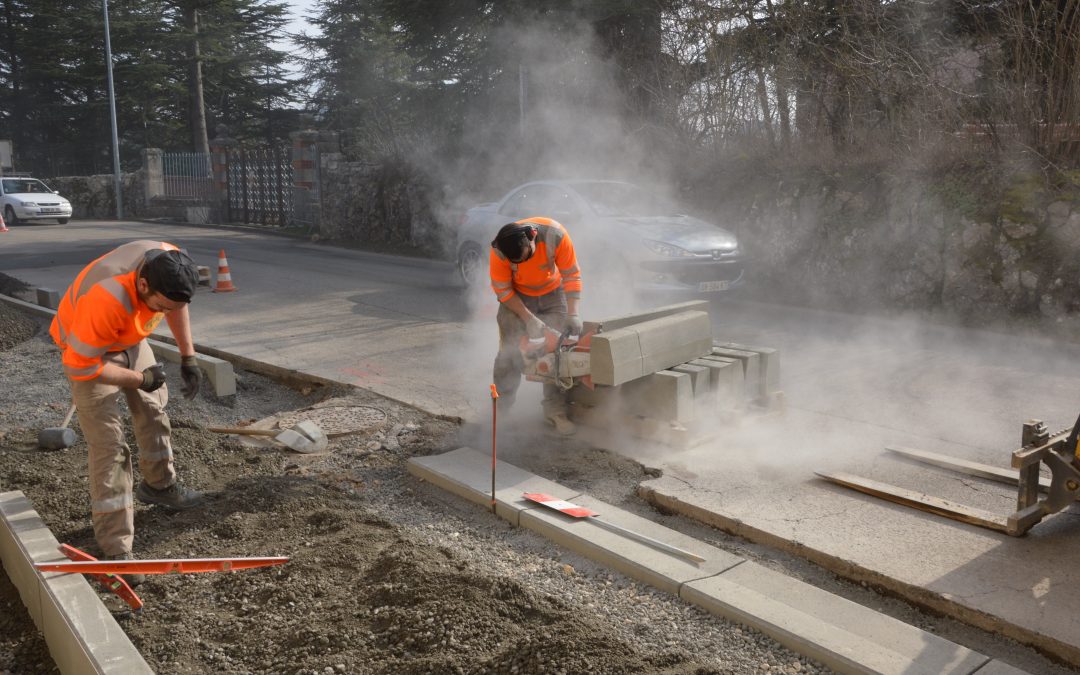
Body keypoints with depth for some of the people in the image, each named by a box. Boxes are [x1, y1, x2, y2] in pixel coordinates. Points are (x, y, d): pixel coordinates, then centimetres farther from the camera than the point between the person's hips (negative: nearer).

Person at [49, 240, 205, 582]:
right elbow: (79, 367, -33)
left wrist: (188, 357, -3)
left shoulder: (169, 264, -25)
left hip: (131, 339, 7)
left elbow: (176, 304, 0)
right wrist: (139, 378, -23)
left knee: (153, 407, 20)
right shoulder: (106, 300, -44)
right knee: (108, 444, -11)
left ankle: (159, 485, 44)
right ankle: (115, 549, -6)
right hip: (86, 352, -7)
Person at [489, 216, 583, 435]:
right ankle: (501, 409, 5)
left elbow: (572, 276, -23)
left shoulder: (555, 235, -32)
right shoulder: (499, 252, -31)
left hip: (552, 293, 1)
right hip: (516, 297, -1)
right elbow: (503, 291, -19)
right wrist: (529, 319, -25)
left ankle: (556, 411, 0)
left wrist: (573, 314, -29)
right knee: (511, 353, -9)